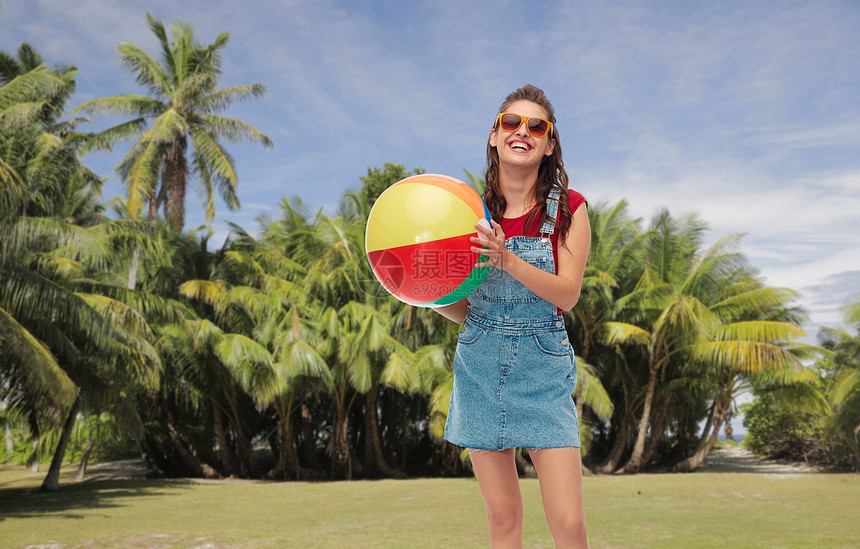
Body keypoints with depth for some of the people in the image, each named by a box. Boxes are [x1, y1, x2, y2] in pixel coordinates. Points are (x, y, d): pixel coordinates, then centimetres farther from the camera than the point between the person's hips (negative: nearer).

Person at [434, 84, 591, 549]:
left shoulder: (568, 209, -2)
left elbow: (567, 294, -12)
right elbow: (463, 310, 8)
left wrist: (507, 259, -25)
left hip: (543, 370, -2)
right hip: (479, 368, 2)